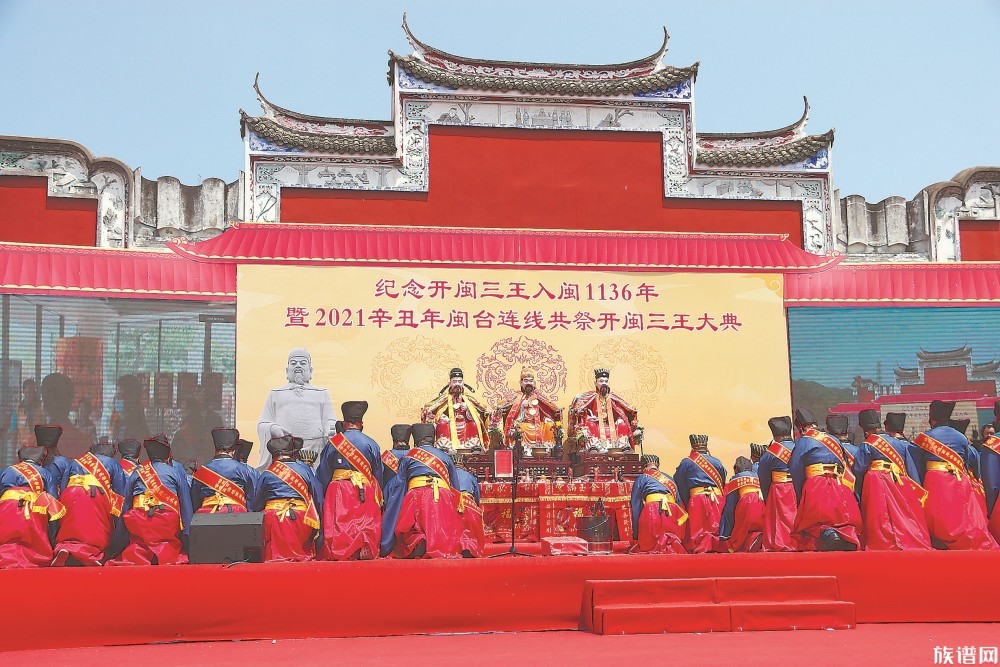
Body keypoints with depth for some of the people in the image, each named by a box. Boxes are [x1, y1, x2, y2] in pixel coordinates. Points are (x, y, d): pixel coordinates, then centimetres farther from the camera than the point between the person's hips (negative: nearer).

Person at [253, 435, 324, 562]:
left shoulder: (267, 474, 6)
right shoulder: (305, 469, 7)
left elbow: (257, 505, 13)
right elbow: (318, 496, 6)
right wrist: (318, 523, 13)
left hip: (273, 519, -1)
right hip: (300, 517, 1)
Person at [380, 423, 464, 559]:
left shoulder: (407, 457, 20)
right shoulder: (445, 457, 25)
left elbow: (398, 486, 19)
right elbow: (455, 486, 26)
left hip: (417, 498, -2)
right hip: (444, 498, 2)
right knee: (445, 532, -3)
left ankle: (417, 541, -35)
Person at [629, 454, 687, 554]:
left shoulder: (641, 479, 18)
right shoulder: (670, 479, 30)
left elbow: (635, 507, 14)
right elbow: (678, 502, 26)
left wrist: (635, 535, 15)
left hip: (652, 512, -3)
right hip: (673, 514, 4)